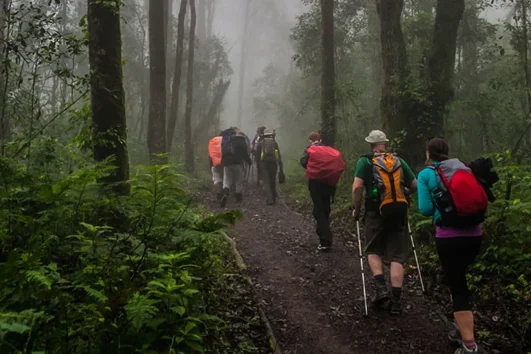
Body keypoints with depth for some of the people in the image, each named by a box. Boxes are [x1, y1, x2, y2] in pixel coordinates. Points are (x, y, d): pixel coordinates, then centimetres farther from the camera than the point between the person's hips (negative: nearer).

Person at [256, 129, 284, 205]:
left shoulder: (260, 143, 7)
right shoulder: (274, 143, 10)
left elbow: (257, 157, 6)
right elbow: (279, 157, 4)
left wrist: (258, 169, 12)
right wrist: (281, 169, 4)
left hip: (263, 164, -2)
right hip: (273, 164, 2)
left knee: (266, 182, -2)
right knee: (273, 182, 16)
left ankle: (269, 200, -14)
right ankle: (274, 198, 24)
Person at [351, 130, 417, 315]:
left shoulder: (365, 161, 1)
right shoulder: (399, 161, 11)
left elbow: (357, 187, -11)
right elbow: (414, 185, 11)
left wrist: (356, 209, 0)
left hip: (376, 212, -2)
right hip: (399, 211, 2)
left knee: (373, 250, 16)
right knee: (397, 256, 5)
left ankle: (381, 287, -2)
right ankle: (396, 300, 1)